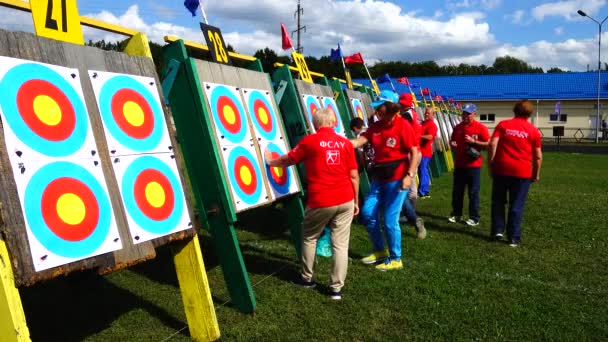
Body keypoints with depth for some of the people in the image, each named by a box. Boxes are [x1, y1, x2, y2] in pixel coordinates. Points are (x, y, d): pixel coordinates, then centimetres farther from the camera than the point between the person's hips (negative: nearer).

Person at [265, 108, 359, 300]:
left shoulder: (309, 141, -2)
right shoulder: (345, 143, 5)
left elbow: (287, 161, 11)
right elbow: (354, 176, 4)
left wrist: (270, 161, 30)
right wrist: (355, 201, 15)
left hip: (320, 202, -2)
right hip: (345, 200, 3)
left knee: (309, 238, 19)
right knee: (340, 244, 6)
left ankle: (306, 278, 30)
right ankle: (336, 288, 10)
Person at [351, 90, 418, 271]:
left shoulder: (403, 125, -12)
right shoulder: (376, 126, 5)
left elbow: (415, 152, -12)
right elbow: (358, 141, -4)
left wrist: (409, 175, -20)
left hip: (396, 179, -7)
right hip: (378, 178, 7)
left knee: (390, 220, -3)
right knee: (367, 214, 9)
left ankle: (395, 259, 18)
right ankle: (379, 251, 29)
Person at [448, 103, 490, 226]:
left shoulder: (480, 127, -7)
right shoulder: (458, 127, 10)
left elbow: (488, 144, -10)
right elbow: (452, 140, 22)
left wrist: (473, 141, -19)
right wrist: (452, 143, -1)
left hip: (473, 165, -5)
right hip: (459, 164, 5)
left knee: (473, 192, -1)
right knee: (457, 191, 10)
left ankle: (474, 218, 6)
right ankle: (456, 214, 22)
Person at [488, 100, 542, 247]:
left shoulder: (503, 124, 4)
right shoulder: (533, 130, 3)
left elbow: (493, 144, -7)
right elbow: (538, 156, 4)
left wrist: (491, 163, -1)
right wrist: (536, 174, 14)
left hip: (501, 168, 1)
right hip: (522, 172, 0)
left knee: (498, 201, 16)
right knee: (517, 206, 5)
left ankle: (497, 230, 16)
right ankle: (514, 238, 7)